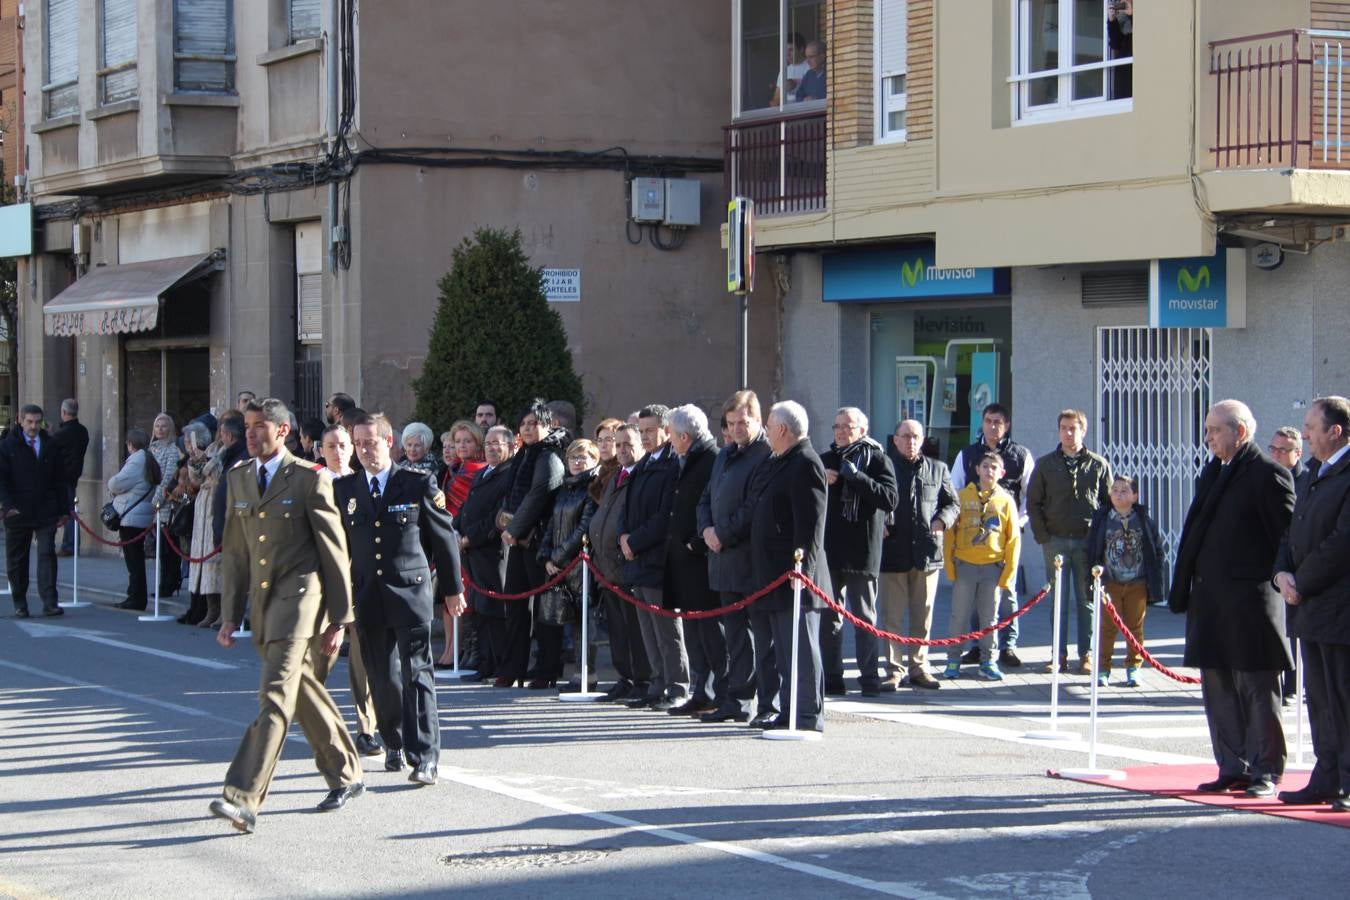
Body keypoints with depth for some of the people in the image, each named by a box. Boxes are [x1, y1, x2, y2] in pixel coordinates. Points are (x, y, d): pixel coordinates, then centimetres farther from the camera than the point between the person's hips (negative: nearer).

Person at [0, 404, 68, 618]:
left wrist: (63, 509, 8)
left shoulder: (51, 445, 7)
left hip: (46, 512, 1)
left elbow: (61, 479, 11)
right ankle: (20, 605, 16)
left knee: (47, 554, -9)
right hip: (18, 512, -1)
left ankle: (49, 602, -11)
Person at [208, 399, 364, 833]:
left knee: (276, 695, -16)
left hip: (300, 594, -7)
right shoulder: (238, 479, 13)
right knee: (305, 695, 15)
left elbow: (334, 552, -5)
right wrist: (230, 614, 11)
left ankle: (243, 798, -24)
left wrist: (339, 618, -7)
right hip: (263, 599, 7)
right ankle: (346, 776, 30)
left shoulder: (309, 479, -6)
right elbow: (234, 551, 16)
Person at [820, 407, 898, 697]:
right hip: (828, 551, 4)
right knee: (829, 617, 5)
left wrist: (857, 477, -21)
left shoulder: (877, 459, -1)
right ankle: (832, 678, 10)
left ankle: (869, 676, 7)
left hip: (862, 552, -4)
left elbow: (890, 499, -13)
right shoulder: (825, 460, 13)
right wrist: (820, 482, -4)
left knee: (865, 617, 3)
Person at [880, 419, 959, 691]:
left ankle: (918, 666, 17)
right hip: (893, 551, -3)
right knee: (892, 615, 0)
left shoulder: (937, 469, 12)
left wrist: (942, 520, -2)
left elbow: (953, 503, 17)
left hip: (927, 551, 3)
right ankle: (894, 670, 5)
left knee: (923, 615, 8)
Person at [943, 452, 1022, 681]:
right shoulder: (962, 496, 3)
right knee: (959, 615, 2)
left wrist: (1009, 572, -1)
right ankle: (953, 661, 11)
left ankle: (988, 662, 14)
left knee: (989, 617, 6)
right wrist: (949, 564, -5)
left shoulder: (1006, 501, 4)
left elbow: (1014, 538, 5)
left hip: (993, 567, 1)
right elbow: (949, 532, 3)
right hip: (964, 565, -1)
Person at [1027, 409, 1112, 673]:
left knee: (1087, 599, 2)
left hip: (1088, 541, -1)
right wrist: (1043, 536, -2)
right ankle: (1060, 654, 7)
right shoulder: (1046, 464, 7)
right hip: (1056, 540, 1)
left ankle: (1086, 654, 7)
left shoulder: (1098, 465, 5)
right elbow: (1033, 502, 8)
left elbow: (1109, 503, 7)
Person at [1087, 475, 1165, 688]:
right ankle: (1102, 668, 9)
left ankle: (1133, 668, 16)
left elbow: (1157, 550, 5)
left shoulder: (1143, 519, 1)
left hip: (1138, 583, 0)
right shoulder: (1101, 518, 1)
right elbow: (1091, 550, 4)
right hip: (1110, 582, 0)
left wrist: (1155, 580, 0)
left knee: (1135, 627, 7)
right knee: (1107, 626, 2)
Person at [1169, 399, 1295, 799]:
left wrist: (1279, 583, -13)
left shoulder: (1268, 474, -10)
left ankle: (1265, 773, 7)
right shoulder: (1212, 472, 15)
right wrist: (1182, 590, 13)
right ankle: (1233, 769, 17)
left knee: (1258, 690, 0)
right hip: (1210, 601, 8)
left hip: (1250, 601, -8)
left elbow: (1286, 539, -11)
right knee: (1218, 690, 10)